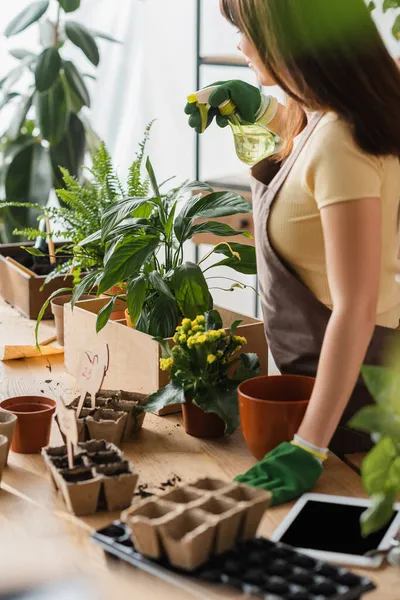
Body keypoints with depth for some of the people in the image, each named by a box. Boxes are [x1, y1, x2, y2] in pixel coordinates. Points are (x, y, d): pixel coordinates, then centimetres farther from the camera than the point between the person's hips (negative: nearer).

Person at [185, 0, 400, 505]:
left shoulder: (341, 143, -31)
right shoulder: (328, 117, -2)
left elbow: (355, 309, -32)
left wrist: (308, 448, -31)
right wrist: (261, 109, 15)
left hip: (350, 380, -10)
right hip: (314, 366, 10)